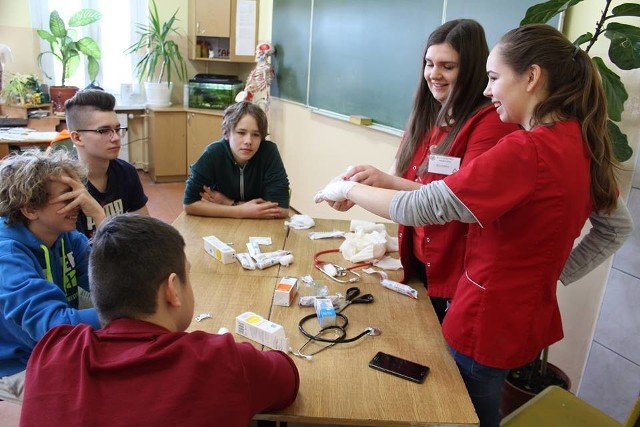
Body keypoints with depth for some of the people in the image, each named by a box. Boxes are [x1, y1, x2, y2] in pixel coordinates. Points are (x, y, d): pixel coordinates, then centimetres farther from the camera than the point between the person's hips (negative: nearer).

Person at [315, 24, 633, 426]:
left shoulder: (525, 150, -27)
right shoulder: (584, 141, 1)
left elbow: (420, 208, -26)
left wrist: (349, 189, -12)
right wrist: (556, 271, 9)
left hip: (488, 323, -8)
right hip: (530, 318, 9)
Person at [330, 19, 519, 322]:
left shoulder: (490, 121, -18)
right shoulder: (425, 116, 5)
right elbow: (398, 175, 2)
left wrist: (388, 183, -35)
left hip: (457, 272, -6)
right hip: (415, 261, 7)